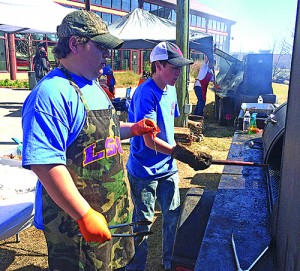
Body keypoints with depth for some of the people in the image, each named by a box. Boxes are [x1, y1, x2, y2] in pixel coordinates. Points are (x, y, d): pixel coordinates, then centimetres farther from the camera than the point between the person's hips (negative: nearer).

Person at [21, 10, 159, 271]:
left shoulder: (94, 88, 8)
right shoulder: (52, 94, -23)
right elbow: (45, 164, -30)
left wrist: (133, 129, 7)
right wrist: (85, 216, -28)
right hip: (75, 223, -9)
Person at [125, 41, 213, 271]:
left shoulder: (170, 90, 5)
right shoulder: (146, 94, -21)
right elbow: (150, 141, -26)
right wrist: (187, 156, -30)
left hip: (168, 167, 8)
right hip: (144, 172, -8)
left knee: (173, 217, 19)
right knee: (143, 223, 8)